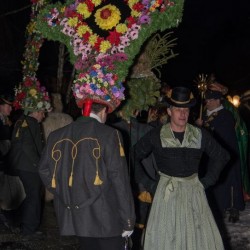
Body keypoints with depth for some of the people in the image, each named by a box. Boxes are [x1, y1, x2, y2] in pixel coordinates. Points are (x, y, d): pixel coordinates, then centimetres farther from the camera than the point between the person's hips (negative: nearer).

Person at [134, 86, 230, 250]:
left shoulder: (200, 135, 3)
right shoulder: (156, 136, -2)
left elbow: (222, 156, 13)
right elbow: (134, 157, 7)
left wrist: (207, 181, 6)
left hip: (194, 190, 2)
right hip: (167, 192, -1)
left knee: (200, 236, 0)